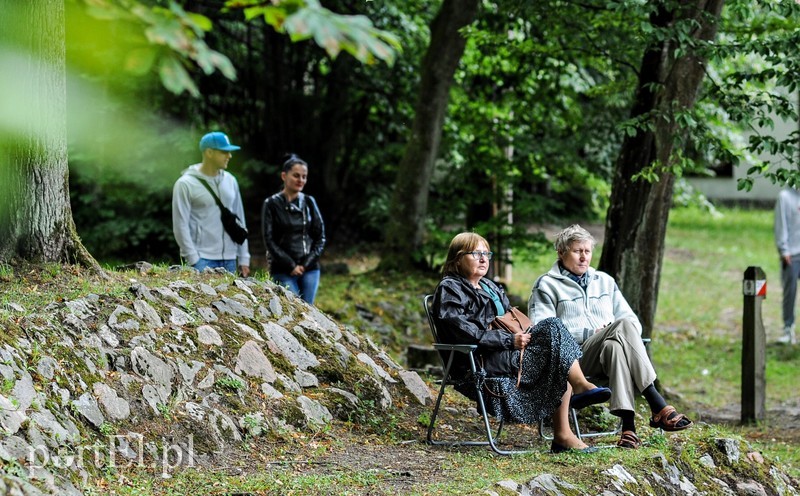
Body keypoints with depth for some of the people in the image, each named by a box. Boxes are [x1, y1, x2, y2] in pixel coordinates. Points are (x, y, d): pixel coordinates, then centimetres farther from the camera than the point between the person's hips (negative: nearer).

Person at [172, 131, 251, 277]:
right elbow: (180, 225, -7)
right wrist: (193, 260, -13)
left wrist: (243, 259, 11)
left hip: (229, 260, 6)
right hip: (202, 259, -6)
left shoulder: (230, 181, 13)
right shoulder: (186, 184, -4)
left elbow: (239, 220, 17)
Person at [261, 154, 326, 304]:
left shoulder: (309, 202, 9)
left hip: (310, 269, 3)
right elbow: (269, 240, -4)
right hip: (283, 271, -3)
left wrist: (307, 263, -3)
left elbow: (320, 236, 10)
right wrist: (291, 266, -9)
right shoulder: (272, 204, -1)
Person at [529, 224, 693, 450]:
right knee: (624, 325, -32)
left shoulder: (604, 281, 27)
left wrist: (622, 334, -3)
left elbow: (634, 321, 22)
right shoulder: (546, 286, 11)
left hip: (612, 349, 4)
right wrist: (589, 333, -10)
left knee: (615, 346, -37)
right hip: (576, 358, -4)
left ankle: (628, 426, -51)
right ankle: (658, 407, -41)